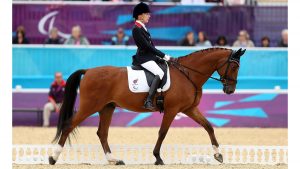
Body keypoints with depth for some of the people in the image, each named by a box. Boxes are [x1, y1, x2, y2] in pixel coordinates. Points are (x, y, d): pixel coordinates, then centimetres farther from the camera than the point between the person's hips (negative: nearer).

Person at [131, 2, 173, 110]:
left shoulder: (142, 28, 15)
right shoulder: (136, 29, -15)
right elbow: (147, 46, -19)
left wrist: (161, 56, 10)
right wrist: (164, 56, -17)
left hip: (150, 56, 11)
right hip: (144, 58, -11)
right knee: (159, 74, -28)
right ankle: (148, 102, -35)